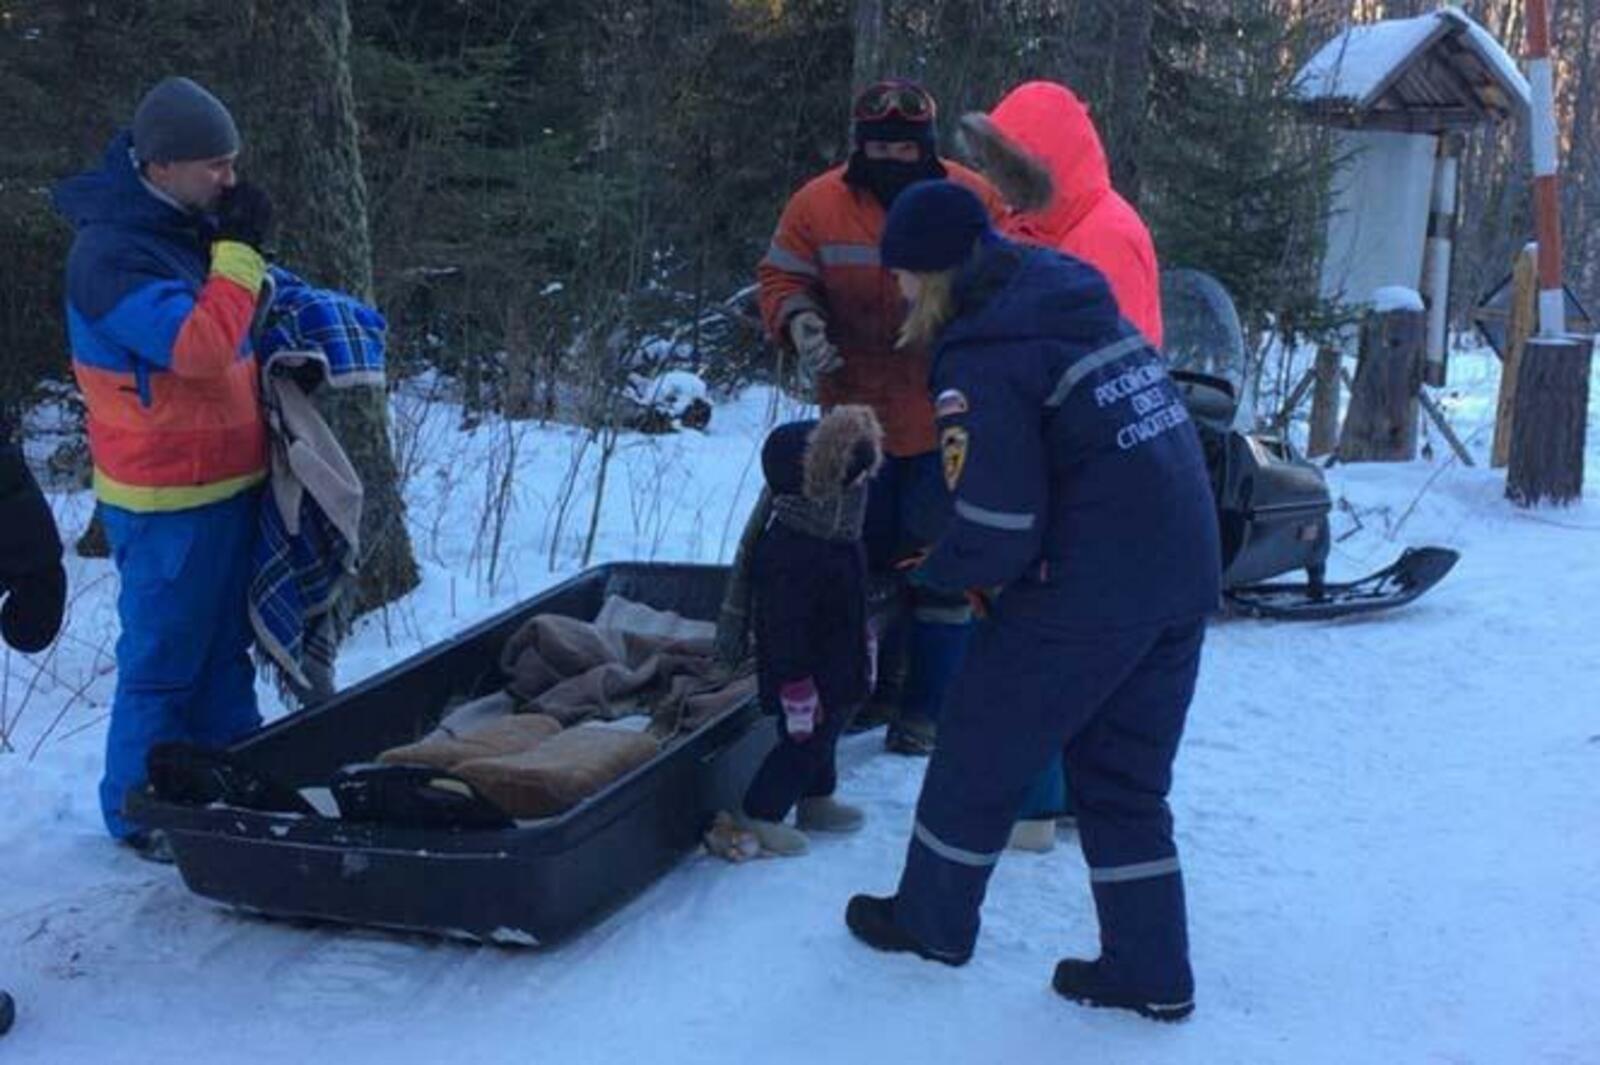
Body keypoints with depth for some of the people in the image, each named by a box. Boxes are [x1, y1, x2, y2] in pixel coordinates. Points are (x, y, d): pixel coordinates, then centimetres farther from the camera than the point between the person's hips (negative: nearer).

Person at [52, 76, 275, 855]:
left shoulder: (189, 223, 9)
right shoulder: (111, 252, -19)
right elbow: (201, 349, -29)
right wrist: (237, 251, -20)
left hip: (227, 480, 9)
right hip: (167, 498, -9)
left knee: (226, 646, 17)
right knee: (164, 660, 1)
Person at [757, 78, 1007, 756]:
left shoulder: (974, 201, -6)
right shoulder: (818, 204, -4)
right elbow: (781, 278, 3)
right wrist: (799, 321, -18)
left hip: (948, 418, -2)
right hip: (856, 414, 2)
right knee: (864, 553, 14)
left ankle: (929, 706, 12)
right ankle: (868, 687, 32)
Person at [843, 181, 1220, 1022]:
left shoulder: (981, 360, -15)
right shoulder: (1077, 300, 10)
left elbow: (998, 530, -19)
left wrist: (930, 572, 3)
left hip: (1084, 597, -8)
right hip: (1184, 578, 8)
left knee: (980, 755, 13)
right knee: (1125, 780, 18)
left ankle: (933, 921, 31)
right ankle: (1151, 972, 23)